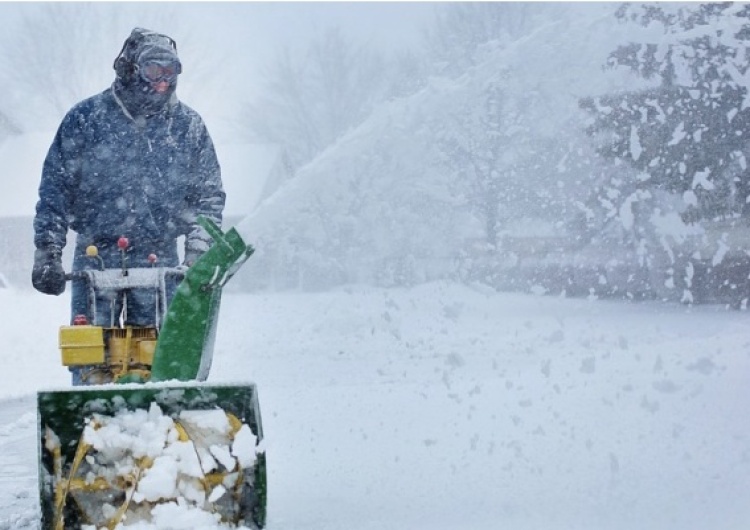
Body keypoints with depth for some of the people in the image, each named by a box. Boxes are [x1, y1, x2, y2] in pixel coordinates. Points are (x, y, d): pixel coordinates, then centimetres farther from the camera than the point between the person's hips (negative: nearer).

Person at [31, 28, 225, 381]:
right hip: (95, 256, -1)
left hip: (160, 260, 1)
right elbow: (54, 189, 3)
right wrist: (47, 253, -2)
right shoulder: (85, 119, 1)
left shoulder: (189, 126, 6)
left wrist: (199, 253, 0)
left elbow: (209, 194, 10)